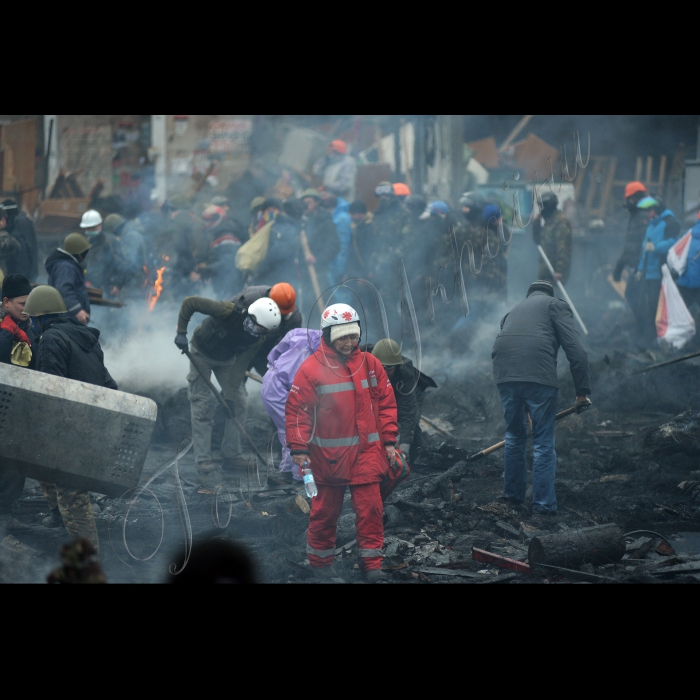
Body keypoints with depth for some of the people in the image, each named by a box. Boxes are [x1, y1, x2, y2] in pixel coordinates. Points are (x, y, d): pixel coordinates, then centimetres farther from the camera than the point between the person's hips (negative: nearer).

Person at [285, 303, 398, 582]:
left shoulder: (369, 364, 3)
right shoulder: (311, 368, -7)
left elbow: (386, 402, 9)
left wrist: (389, 440, 6)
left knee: (369, 505, -2)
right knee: (327, 507, 8)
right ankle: (320, 559, 23)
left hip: (366, 450, 2)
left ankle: (371, 560, 7)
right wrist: (298, 448, -9)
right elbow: (297, 409, -5)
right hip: (329, 452, -2)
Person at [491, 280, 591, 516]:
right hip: (539, 375, -5)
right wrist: (582, 391, 2)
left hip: (505, 374, 5)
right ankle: (543, 504, 2)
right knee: (543, 442, 2)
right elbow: (575, 350, 2)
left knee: (514, 435, 22)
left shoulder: (514, 310, 32)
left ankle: (512, 494, 30)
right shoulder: (556, 305, 16)